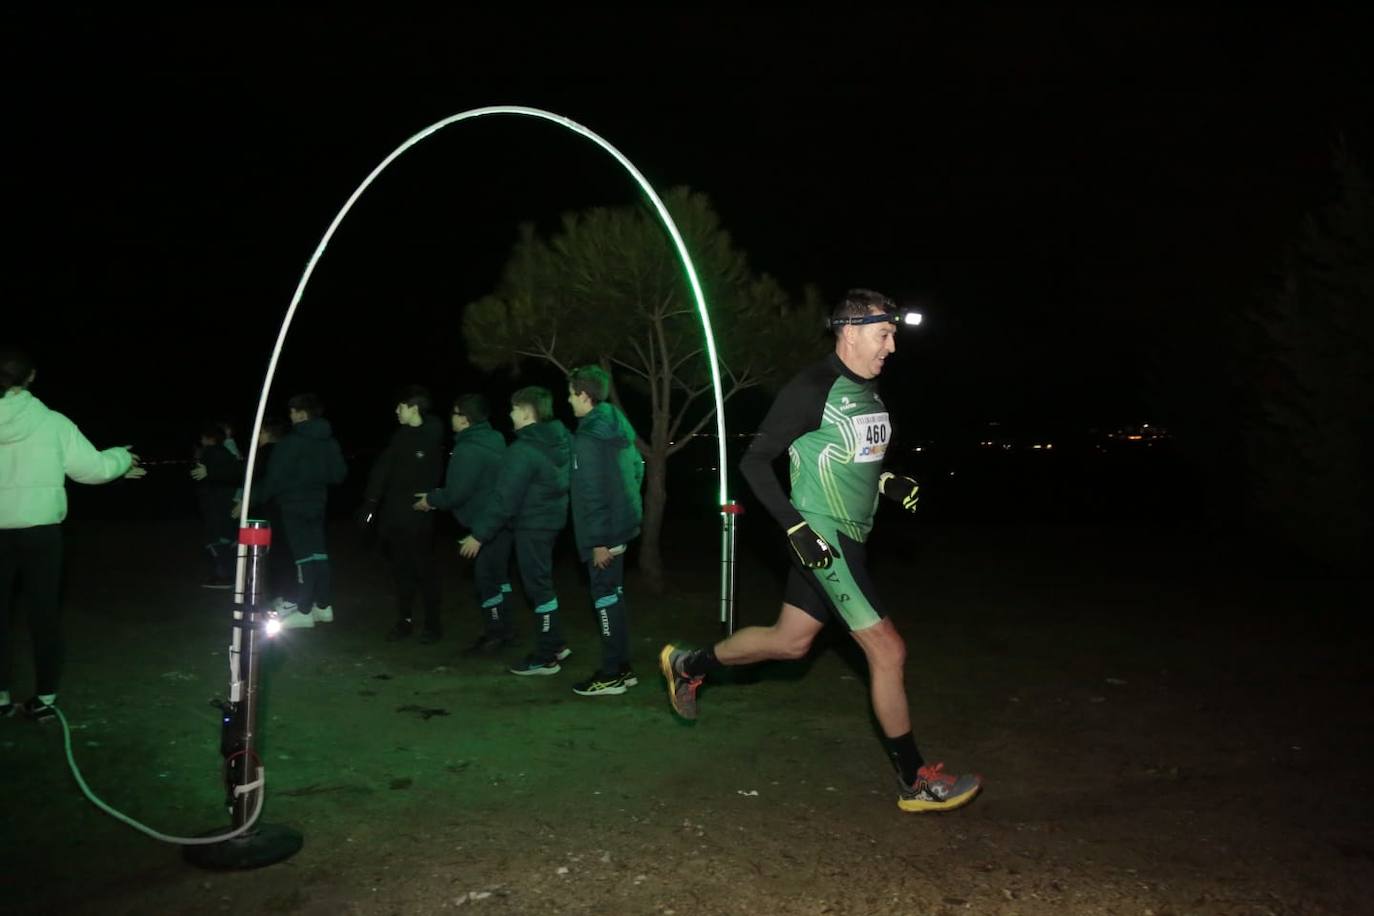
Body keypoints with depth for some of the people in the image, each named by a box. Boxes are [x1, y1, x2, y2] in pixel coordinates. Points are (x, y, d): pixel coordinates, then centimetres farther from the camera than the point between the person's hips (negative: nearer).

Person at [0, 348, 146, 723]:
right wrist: (122, 459, 18)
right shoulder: (52, 423, -8)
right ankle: (44, 698, 14)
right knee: (44, 614, 9)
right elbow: (92, 467, -1)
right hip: (40, 530, -1)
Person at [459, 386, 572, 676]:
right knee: (542, 585, 20)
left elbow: (504, 499, -21)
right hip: (552, 519, 9)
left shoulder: (523, 450, -21)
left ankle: (545, 658, 9)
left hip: (532, 525, -9)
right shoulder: (561, 440, 4)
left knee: (538, 588, 0)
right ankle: (555, 644, 28)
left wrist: (479, 534, -14)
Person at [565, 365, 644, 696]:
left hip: (604, 530, -9)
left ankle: (611, 675, 6)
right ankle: (622, 666, 24)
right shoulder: (616, 424, 10)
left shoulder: (588, 436, -17)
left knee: (605, 596, -2)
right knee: (614, 593, 16)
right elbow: (637, 468, 17)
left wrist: (598, 539, -19)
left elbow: (593, 491, -21)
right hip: (622, 523, 9)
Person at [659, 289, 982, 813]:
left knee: (791, 640, 17)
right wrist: (797, 528, -21)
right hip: (823, 539, -9)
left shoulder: (869, 392, 10)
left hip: (849, 538, 9)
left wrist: (888, 483, 5)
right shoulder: (812, 389, -16)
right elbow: (754, 461, -15)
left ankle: (688, 665, 36)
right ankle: (916, 783, 9)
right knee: (888, 650, -6)